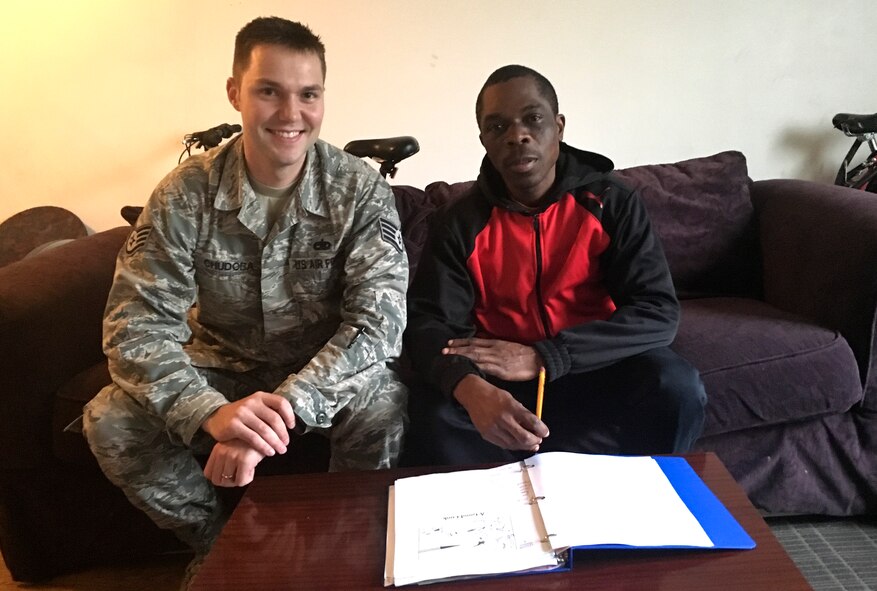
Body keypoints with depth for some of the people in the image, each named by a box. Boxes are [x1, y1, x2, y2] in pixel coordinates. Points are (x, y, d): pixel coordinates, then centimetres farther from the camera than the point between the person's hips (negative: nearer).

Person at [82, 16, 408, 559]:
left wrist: (285, 406, -41)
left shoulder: (362, 190, -16)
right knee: (110, 423, -19)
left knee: (382, 405, -31)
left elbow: (378, 321, -25)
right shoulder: (184, 195, -14)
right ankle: (218, 544, 8)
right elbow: (136, 325, -19)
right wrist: (210, 412, -40)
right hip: (220, 369, 2)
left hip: (327, 373, -1)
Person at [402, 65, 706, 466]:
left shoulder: (612, 204, -6)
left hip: (594, 370, 1)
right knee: (433, 414, -29)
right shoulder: (460, 222, -6)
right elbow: (429, 323, -14)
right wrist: (471, 388, -38)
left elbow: (658, 312, -14)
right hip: (498, 381, 0)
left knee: (677, 388, -27)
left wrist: (542, 357, -27)